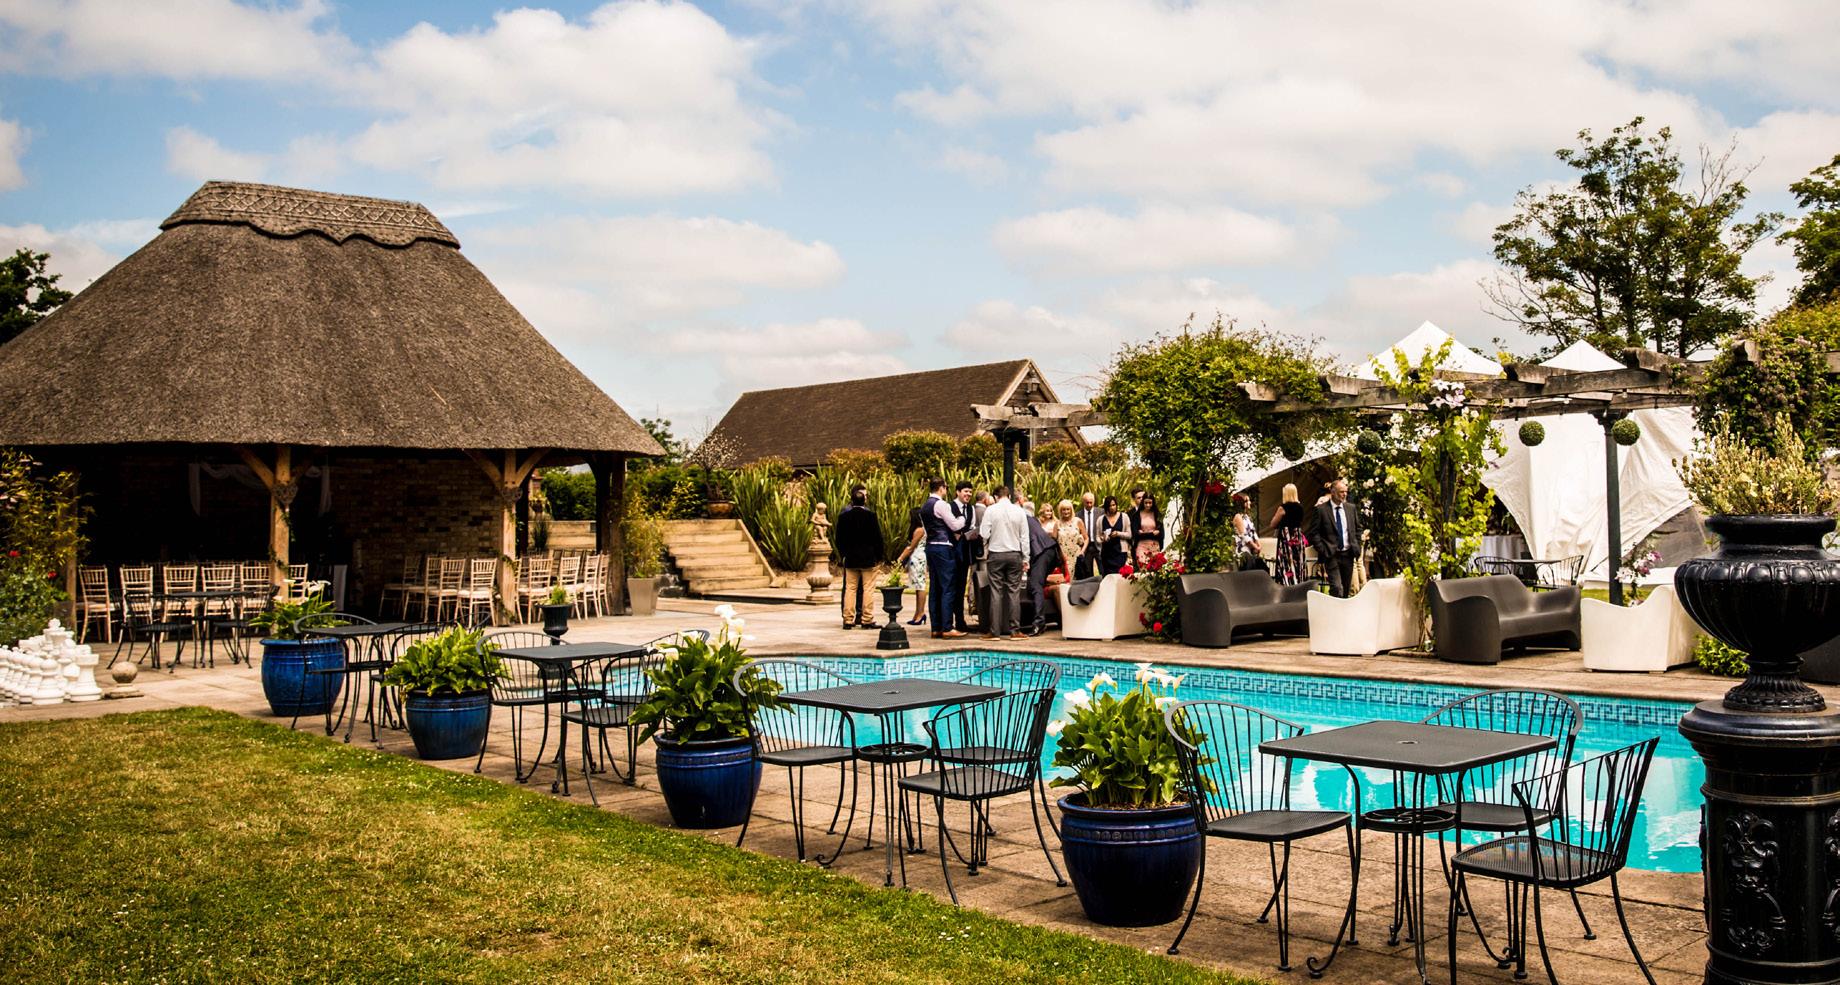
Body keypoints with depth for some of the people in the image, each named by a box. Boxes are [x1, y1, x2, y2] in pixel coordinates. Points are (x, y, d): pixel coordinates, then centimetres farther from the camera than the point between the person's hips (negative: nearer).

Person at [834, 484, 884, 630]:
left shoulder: (843, 516, -1)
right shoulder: (870, 515, -9)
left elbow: (839, 538, 4)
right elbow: (878, 537, -6)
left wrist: (842, 555, 13)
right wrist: (879, 556, 3)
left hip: (850, 558, 3)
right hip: (868, 558, -3)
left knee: (850, 589, 7)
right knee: (868, 589, 1)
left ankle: (848, 620, 7)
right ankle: (867, 620, 0)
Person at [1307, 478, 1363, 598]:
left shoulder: (1351, 508, 9)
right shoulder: (1321, 509, -5)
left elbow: (1358, 529, 18)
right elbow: (1314, 533, -5)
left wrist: (1357, 547, 7)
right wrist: (1322, 550, -11)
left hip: (1348, 554, 5)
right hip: (1331, 555, -5)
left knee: (1346, 589, 10)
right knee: (1337, 588, -15)